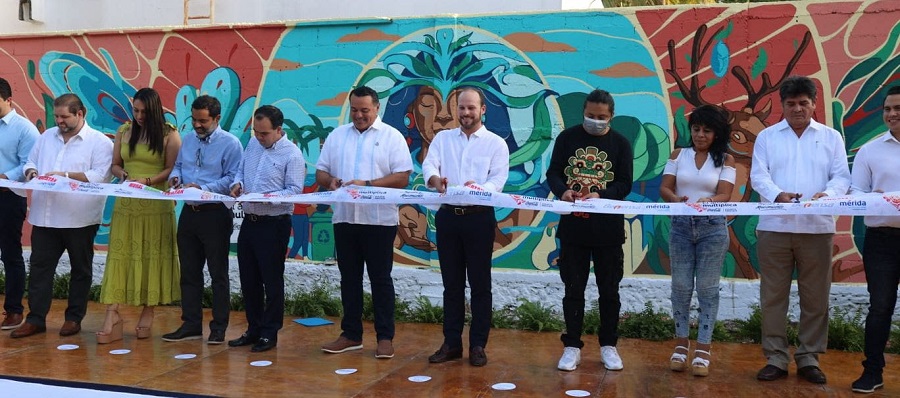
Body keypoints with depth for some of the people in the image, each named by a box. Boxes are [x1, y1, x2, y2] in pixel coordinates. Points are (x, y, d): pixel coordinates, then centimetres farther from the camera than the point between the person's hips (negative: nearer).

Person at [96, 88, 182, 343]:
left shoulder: (169, 134, -1)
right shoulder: (124, 131, 11)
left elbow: (172, 169, -6)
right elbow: (115, 165, 15)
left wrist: (147, 181, -18)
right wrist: (123, 175, -6)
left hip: (156, 205, -3)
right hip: (127, 203, 3)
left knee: (152, 256, 2)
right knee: (119, 254, -3)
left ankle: (148, 314, 12)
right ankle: (112, 315, -3)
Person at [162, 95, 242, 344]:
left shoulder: (230, 143, -8)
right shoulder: (188, 140, 12)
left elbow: (232, 179, -14)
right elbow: (178, 165, 19)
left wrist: (202, 188, -22)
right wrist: (175, 177, -4)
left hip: (215, 214, -6)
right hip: (189, 212, 7)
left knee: (218, 273, 4)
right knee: (189, 272, 11)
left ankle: (219, 328, 12)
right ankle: (191, 325, 21)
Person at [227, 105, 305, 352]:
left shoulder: (292, 154, -12)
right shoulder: (253, 144, 10)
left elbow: (295, 190, -16)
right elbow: (241, 170, 20)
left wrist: (267, 197, -27)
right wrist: (238, 183, -2)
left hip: (274, 224, -7)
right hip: (249, 220, 7)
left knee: (272, 281, 3)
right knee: (248, 279, 14)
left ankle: (269, 334, 15)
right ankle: (253, 330, 28)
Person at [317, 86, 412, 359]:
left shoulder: (391, 136, -1)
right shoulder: (337, 136, 13)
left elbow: (402, 177, -9)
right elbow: (320, 172, 13)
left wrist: (367, 184, -18)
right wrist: (330, 181, -10)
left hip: (379, 220, -4)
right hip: (344, 218, 4)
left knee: (380, 278, 3)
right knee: (349, 278, 11)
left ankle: (385, 337, 11)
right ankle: (351, 335, 22)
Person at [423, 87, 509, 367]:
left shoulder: (496, 143, 3)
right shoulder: (442, 138, 12)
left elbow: (498, 180, -8)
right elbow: (428, 166, -2)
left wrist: (478, 189, -29)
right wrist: (436, 180, -26)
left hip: (479, 217, -2)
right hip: (448, 216, 3)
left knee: (480, 283, 3)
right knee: (452, 283, 10)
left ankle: (478, 345, 12)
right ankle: (452, 343, 19)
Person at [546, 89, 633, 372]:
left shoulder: (620, 144, 0)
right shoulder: (567, 138, 2)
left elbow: (625, 184, -4)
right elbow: (553, 172, 2)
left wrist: (601, 195, -23)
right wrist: (562, 191, -20)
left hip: (608, 228, 0)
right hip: (572, 225, 0)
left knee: (609, 290, 9)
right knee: (573, 289, 7)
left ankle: (608, 346, 23)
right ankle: (572, 347, 18)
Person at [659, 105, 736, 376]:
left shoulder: (725, 160, 1)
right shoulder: (678, 155, 7)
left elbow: (725, 195, -8)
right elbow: (664, 188, 1)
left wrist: (706, 201, -28)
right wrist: (676, 199, -21)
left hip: (712, 229, -2)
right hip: (681, 226, 2)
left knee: (707, 289, 1)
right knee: (681, 287, 6)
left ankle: (703, 350, 6)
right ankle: (681, 346, 16)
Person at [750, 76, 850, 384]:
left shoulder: (831, 137, 11)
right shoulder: (767, 136, 9)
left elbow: (842, 176, 3)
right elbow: (758, 175, -1)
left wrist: (828, 194, -20)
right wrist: (777, 195, -21)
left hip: (817, 228, 1)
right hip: (774, 227, 0)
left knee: (815, 297, 5)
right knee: (773, 296, 3)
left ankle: (809, 358, 17)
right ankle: (776, 358, 13)